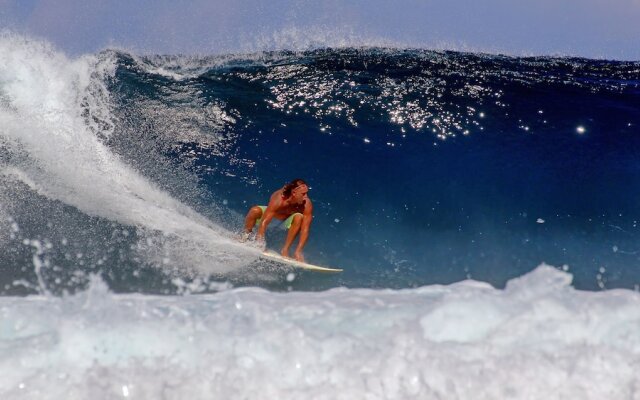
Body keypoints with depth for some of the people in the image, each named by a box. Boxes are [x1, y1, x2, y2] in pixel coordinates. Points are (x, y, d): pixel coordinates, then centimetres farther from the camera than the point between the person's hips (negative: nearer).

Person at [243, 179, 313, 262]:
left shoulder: (307, 204, -31)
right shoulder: (278, 199, -37)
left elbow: (305, 229, -30)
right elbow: (264, 222, -38)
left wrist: (298, 251, -38)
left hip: (287, 221, 1)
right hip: (271, 214, -1)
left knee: (299, 217, -33)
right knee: (255, 210, -31)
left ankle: (285, 250, -19)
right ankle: (246, 235, 0)